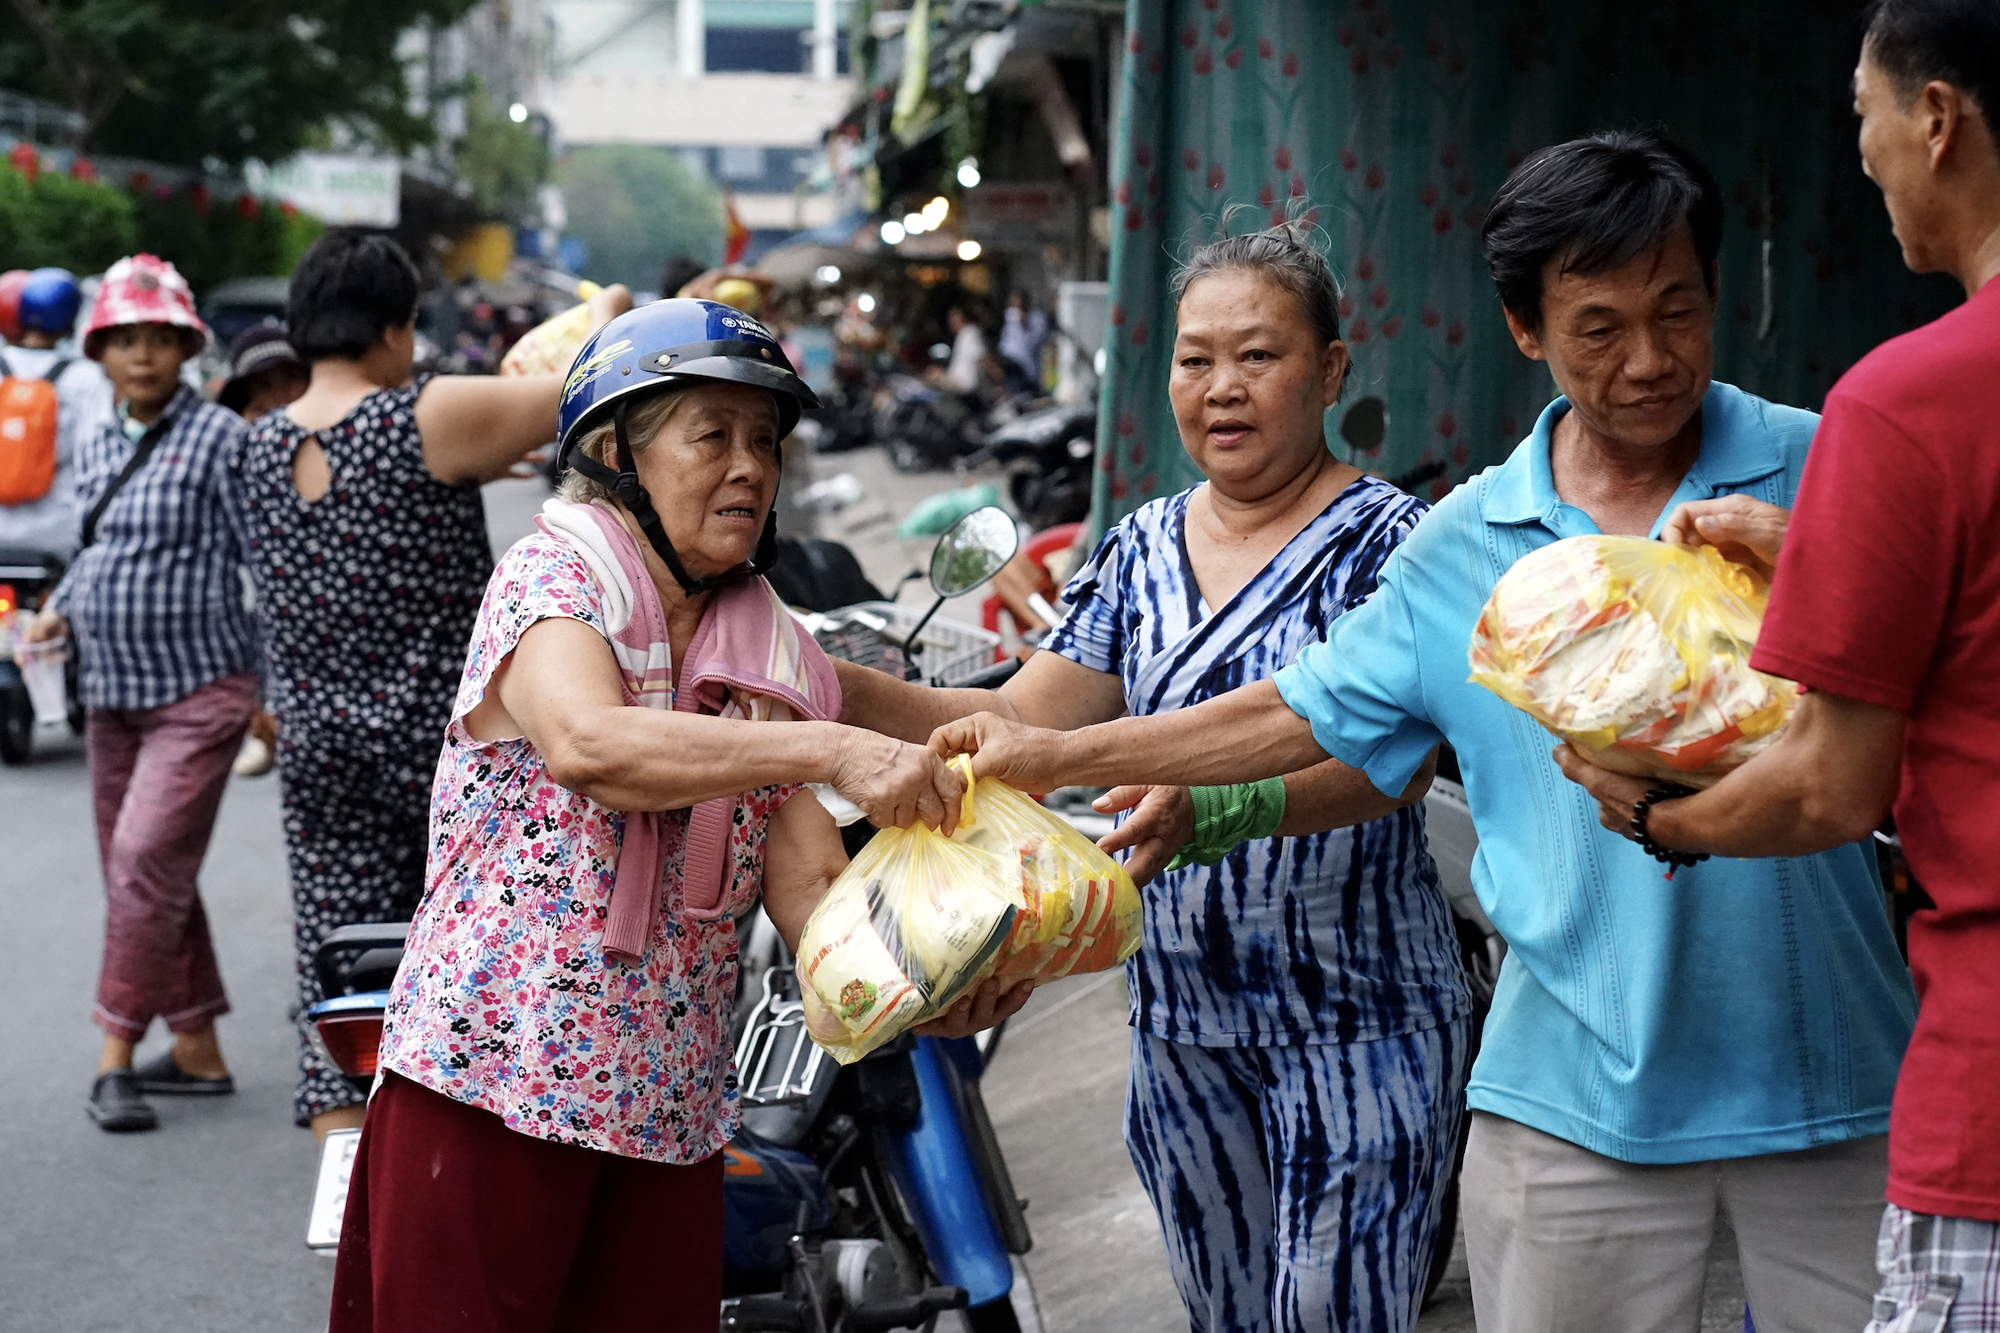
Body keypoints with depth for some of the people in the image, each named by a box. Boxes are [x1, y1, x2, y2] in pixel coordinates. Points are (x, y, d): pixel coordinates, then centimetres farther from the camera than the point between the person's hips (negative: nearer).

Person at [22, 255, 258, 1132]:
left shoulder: (218, 438, -9)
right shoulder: (95, 452, 11)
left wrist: (275, 684, -14)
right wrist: (58, 609, 7)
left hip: (199, 692, -7)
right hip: (112, 695, 8)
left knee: (148, 860, -15)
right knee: (135, 872, 10)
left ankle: (115, 1057, -9)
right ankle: (195, 1049, 21)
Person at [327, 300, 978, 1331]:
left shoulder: (779, 659, 11)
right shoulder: (550, 580, -5)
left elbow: (807, 879, 1)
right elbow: (588, 743, -27)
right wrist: (832, 752, -35)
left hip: (671, 1113, 5)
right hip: (488, 1081, -5)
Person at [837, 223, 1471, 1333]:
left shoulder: (1383, 537, -8)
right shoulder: (1141, 549, 10)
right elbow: (1020, 722, 5)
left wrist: (1221, 806, -40)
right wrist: (830, 690, -9)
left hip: (1356, 1024, -6)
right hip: (1181, 1021, 6)